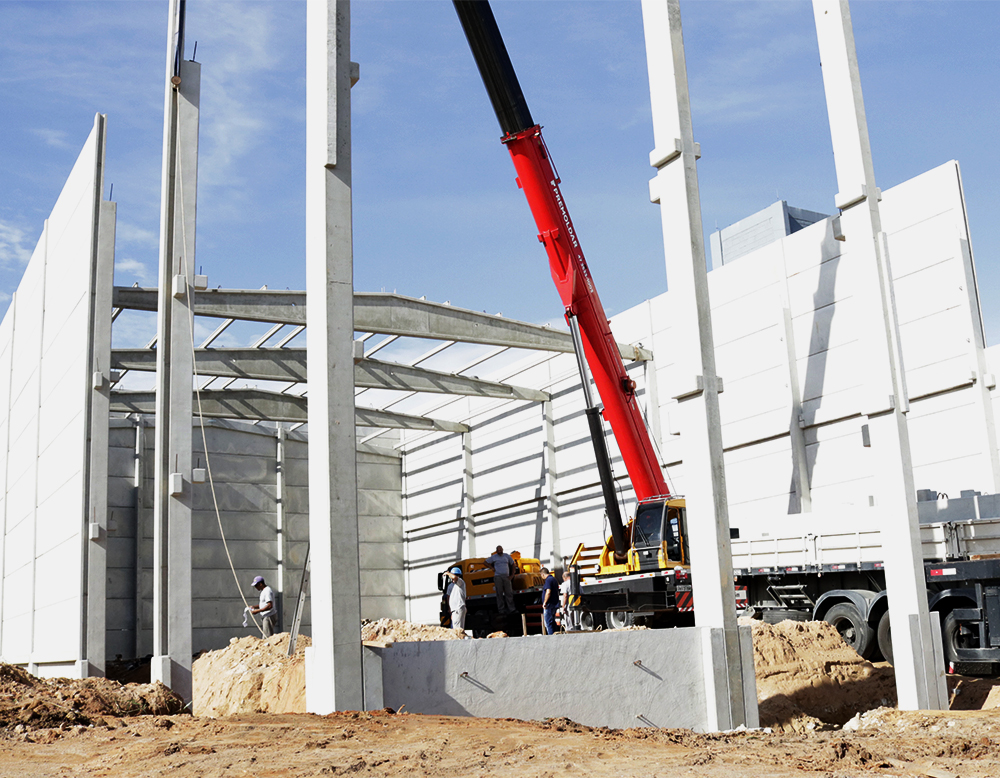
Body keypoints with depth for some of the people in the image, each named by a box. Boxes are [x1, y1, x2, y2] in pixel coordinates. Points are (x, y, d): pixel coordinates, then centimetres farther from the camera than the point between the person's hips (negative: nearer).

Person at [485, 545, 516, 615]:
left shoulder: (507, 556, 13)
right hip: (497, 577, -2)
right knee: (499, 593, -4)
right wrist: (492, 568, 2)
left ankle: (512, 609, 1)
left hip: (506, 576, 2)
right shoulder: (493, 557, 8)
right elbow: (486, 563, 15)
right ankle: (501, 610, -2)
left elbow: (512, 564, 20)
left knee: (509, 593, -2)